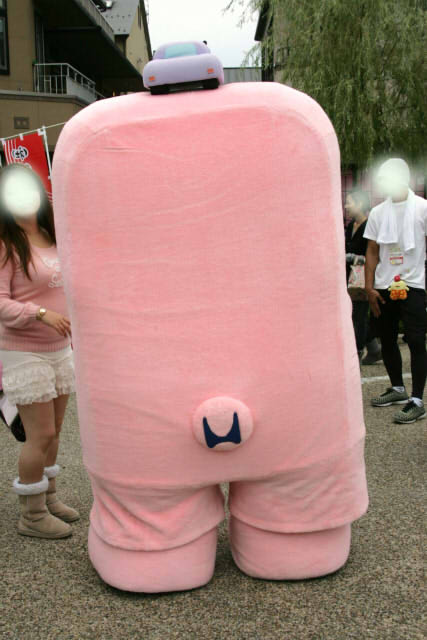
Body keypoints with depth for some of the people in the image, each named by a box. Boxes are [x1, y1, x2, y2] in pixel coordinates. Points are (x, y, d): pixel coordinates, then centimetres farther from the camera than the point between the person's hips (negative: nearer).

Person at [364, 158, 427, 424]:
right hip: (384, 286, 5)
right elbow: (372, 252, 10)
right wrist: (369, 287, 4)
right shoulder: (378, 212, 10)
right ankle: (397, 388, 29)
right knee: (387, 340, 12)